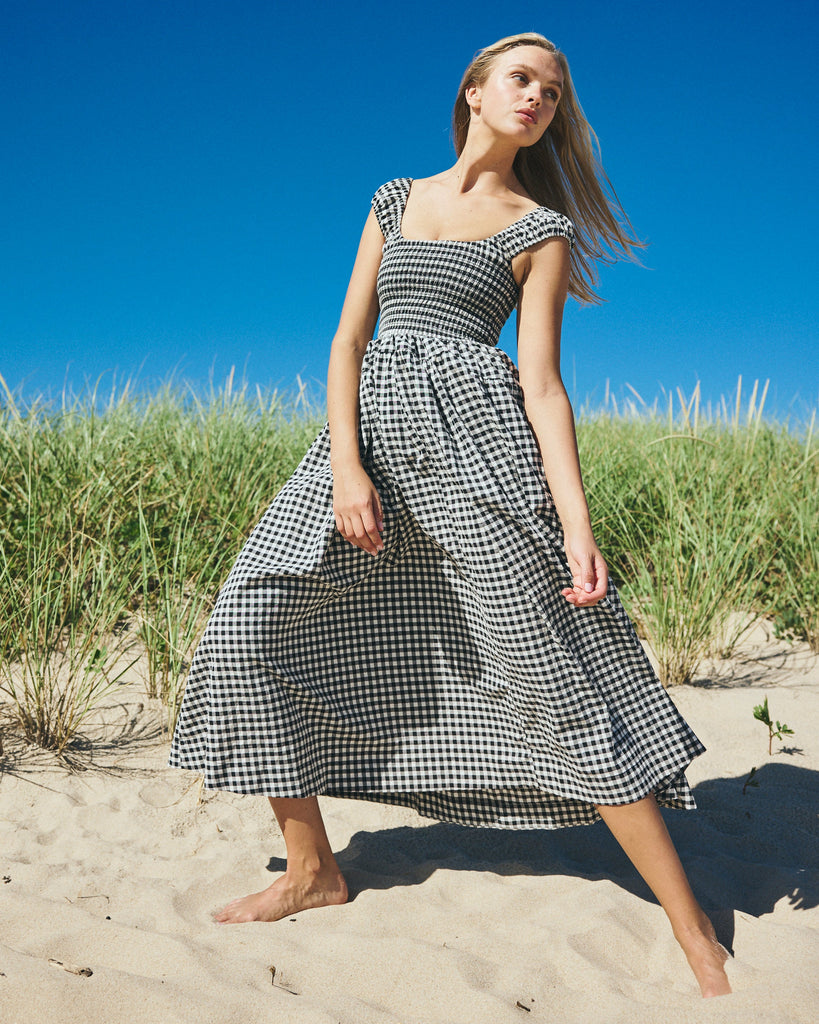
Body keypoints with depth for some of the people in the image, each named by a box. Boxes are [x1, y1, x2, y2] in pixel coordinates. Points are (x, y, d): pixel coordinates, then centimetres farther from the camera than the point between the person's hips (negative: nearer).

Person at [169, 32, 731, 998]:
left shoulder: (541, 228, 7)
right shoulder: (395, 200, 17)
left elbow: (542, 385, -1)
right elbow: (347, 342, 8)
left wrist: (576, 525, -14)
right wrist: (346, 467, -8)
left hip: (474, 431, -4)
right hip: (370, 427, 4)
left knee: (558, 661, -10)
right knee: (251, 626, -5)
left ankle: (697, 935, -1)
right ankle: (313, 870, 12)